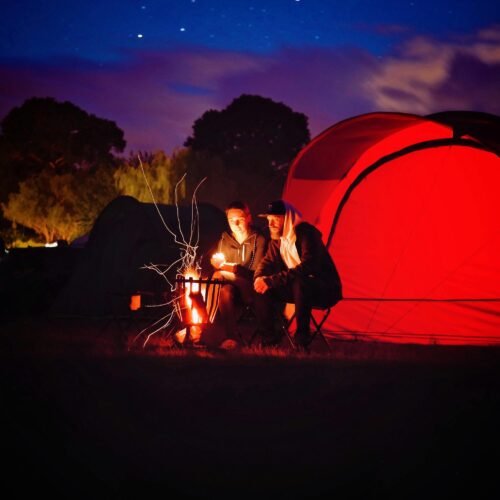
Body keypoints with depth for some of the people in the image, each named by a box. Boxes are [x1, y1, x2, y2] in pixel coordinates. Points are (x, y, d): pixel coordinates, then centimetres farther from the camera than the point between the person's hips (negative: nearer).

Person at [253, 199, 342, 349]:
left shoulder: (306, 233, -21)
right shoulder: (277, 239, 4)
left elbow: (307, 267, -33)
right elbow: (267, 262, 8)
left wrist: (271, 281, -35)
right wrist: (259, 278, -18)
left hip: (325, 290, -8)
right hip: (298, 287, 8)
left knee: (299, 283, -40)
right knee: (263, 289, -11)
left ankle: (302, 341, -29)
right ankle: (269, 339, -2)